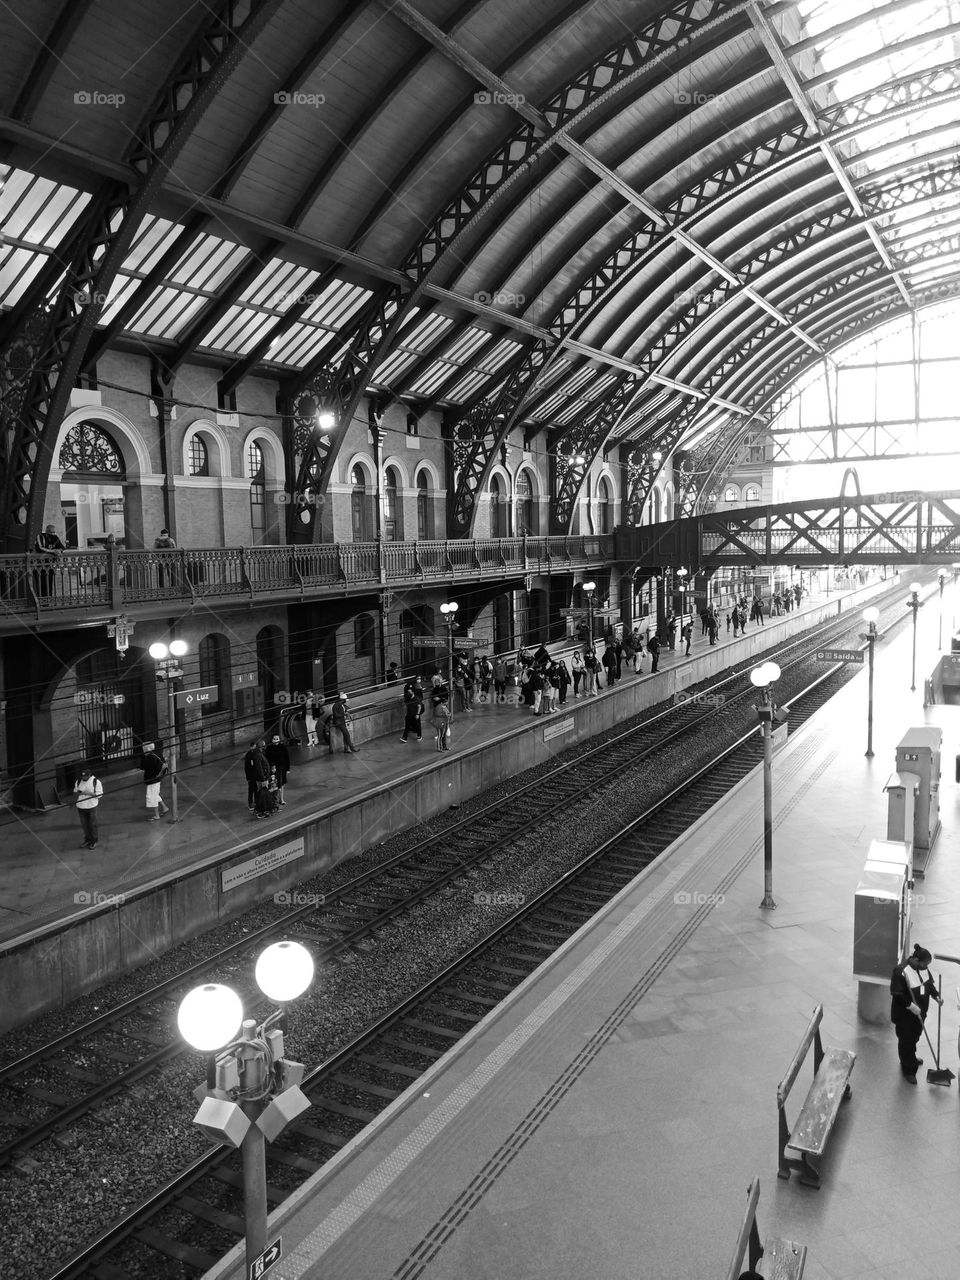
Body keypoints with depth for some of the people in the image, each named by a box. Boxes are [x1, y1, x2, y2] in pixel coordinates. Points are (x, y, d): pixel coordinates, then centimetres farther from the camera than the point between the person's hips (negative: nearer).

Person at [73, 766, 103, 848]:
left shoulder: (96, 781, -8)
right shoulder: (78, 781, 6)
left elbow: (99, 794, -10)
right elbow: (75, 792, 15)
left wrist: (89, 793, -22)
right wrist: (77, 793, -9)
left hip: (92, 807, -4)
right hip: (81, 807, 4)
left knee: (92, 824, 1)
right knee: (84, 825, 10)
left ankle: (94, 841, 14)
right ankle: (87, 840, 25)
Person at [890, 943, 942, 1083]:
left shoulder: (923, 967, -7)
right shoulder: (900, 971, -30)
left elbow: (930, 983, 11)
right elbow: (897, 994, -27)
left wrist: (936, 996, -2)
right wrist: (910, 1005, -32)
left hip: (920, 1012, 7)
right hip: (905, 1015, -7)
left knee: (915, 1037, 26)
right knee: (906, 1040, 7)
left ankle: (911, 1057, 51)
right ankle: (908, 1070, 22)